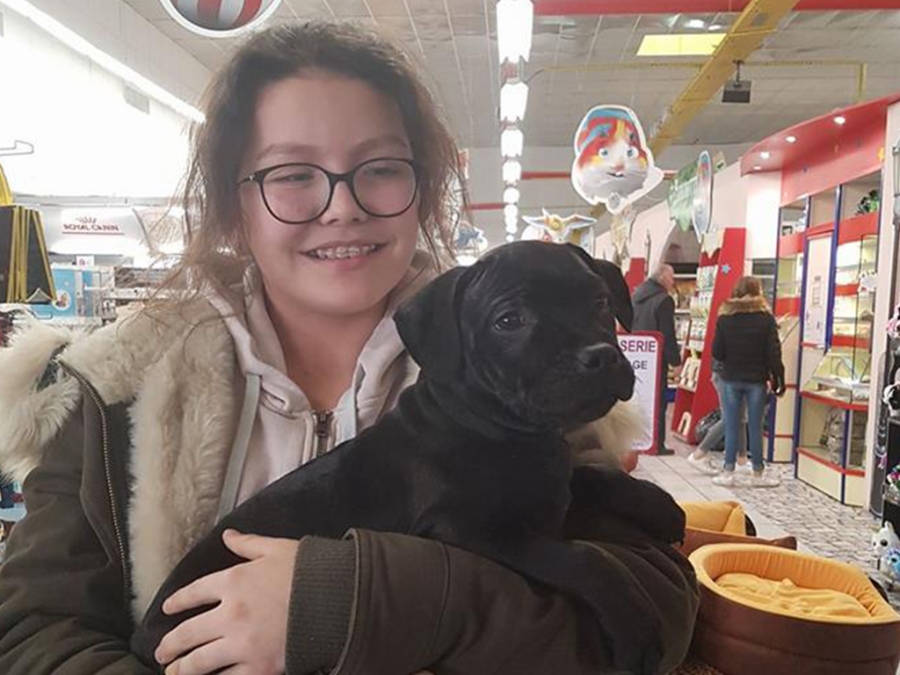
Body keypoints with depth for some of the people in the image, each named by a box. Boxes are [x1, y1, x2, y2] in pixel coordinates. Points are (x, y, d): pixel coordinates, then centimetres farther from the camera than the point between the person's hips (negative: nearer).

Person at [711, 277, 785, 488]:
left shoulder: (724, 317, -2)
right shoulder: (765, 318, -5)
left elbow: (717, 352, -2)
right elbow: (773, 353, -5)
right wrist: (778, 379, 2)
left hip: (730, 378, 1)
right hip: (756, 380, -1)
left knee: (731, 426, 5)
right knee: (755, 427, 6)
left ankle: (728, 471, 7)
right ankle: (758, 473, 15)